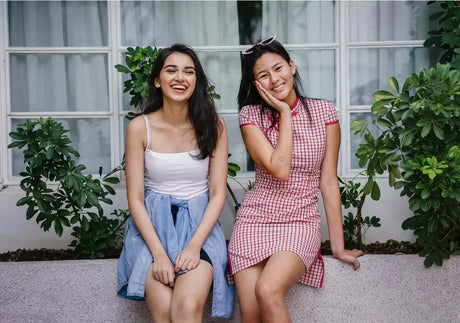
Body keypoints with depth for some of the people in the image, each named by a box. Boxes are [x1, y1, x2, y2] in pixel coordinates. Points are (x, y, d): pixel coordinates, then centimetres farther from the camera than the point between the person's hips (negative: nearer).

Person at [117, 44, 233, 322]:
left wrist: (195, 245, -15)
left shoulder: (213, 125, -1)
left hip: (200, 222, 0)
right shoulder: (140, 127, -3)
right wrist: (159, 253, -15)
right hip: (152, 223, 0)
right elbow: (135, 199, -3)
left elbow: (218, 194, -1)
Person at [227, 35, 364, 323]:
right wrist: (285, 113, -7)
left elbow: (329, 182, 2)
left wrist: (338, 246, 1)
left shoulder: (324, 112, 3)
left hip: (301, 223, -1)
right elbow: (279, 170, -13)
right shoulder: (251, 115, 1)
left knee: (268, 291, -29)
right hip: (254, 221, 1)